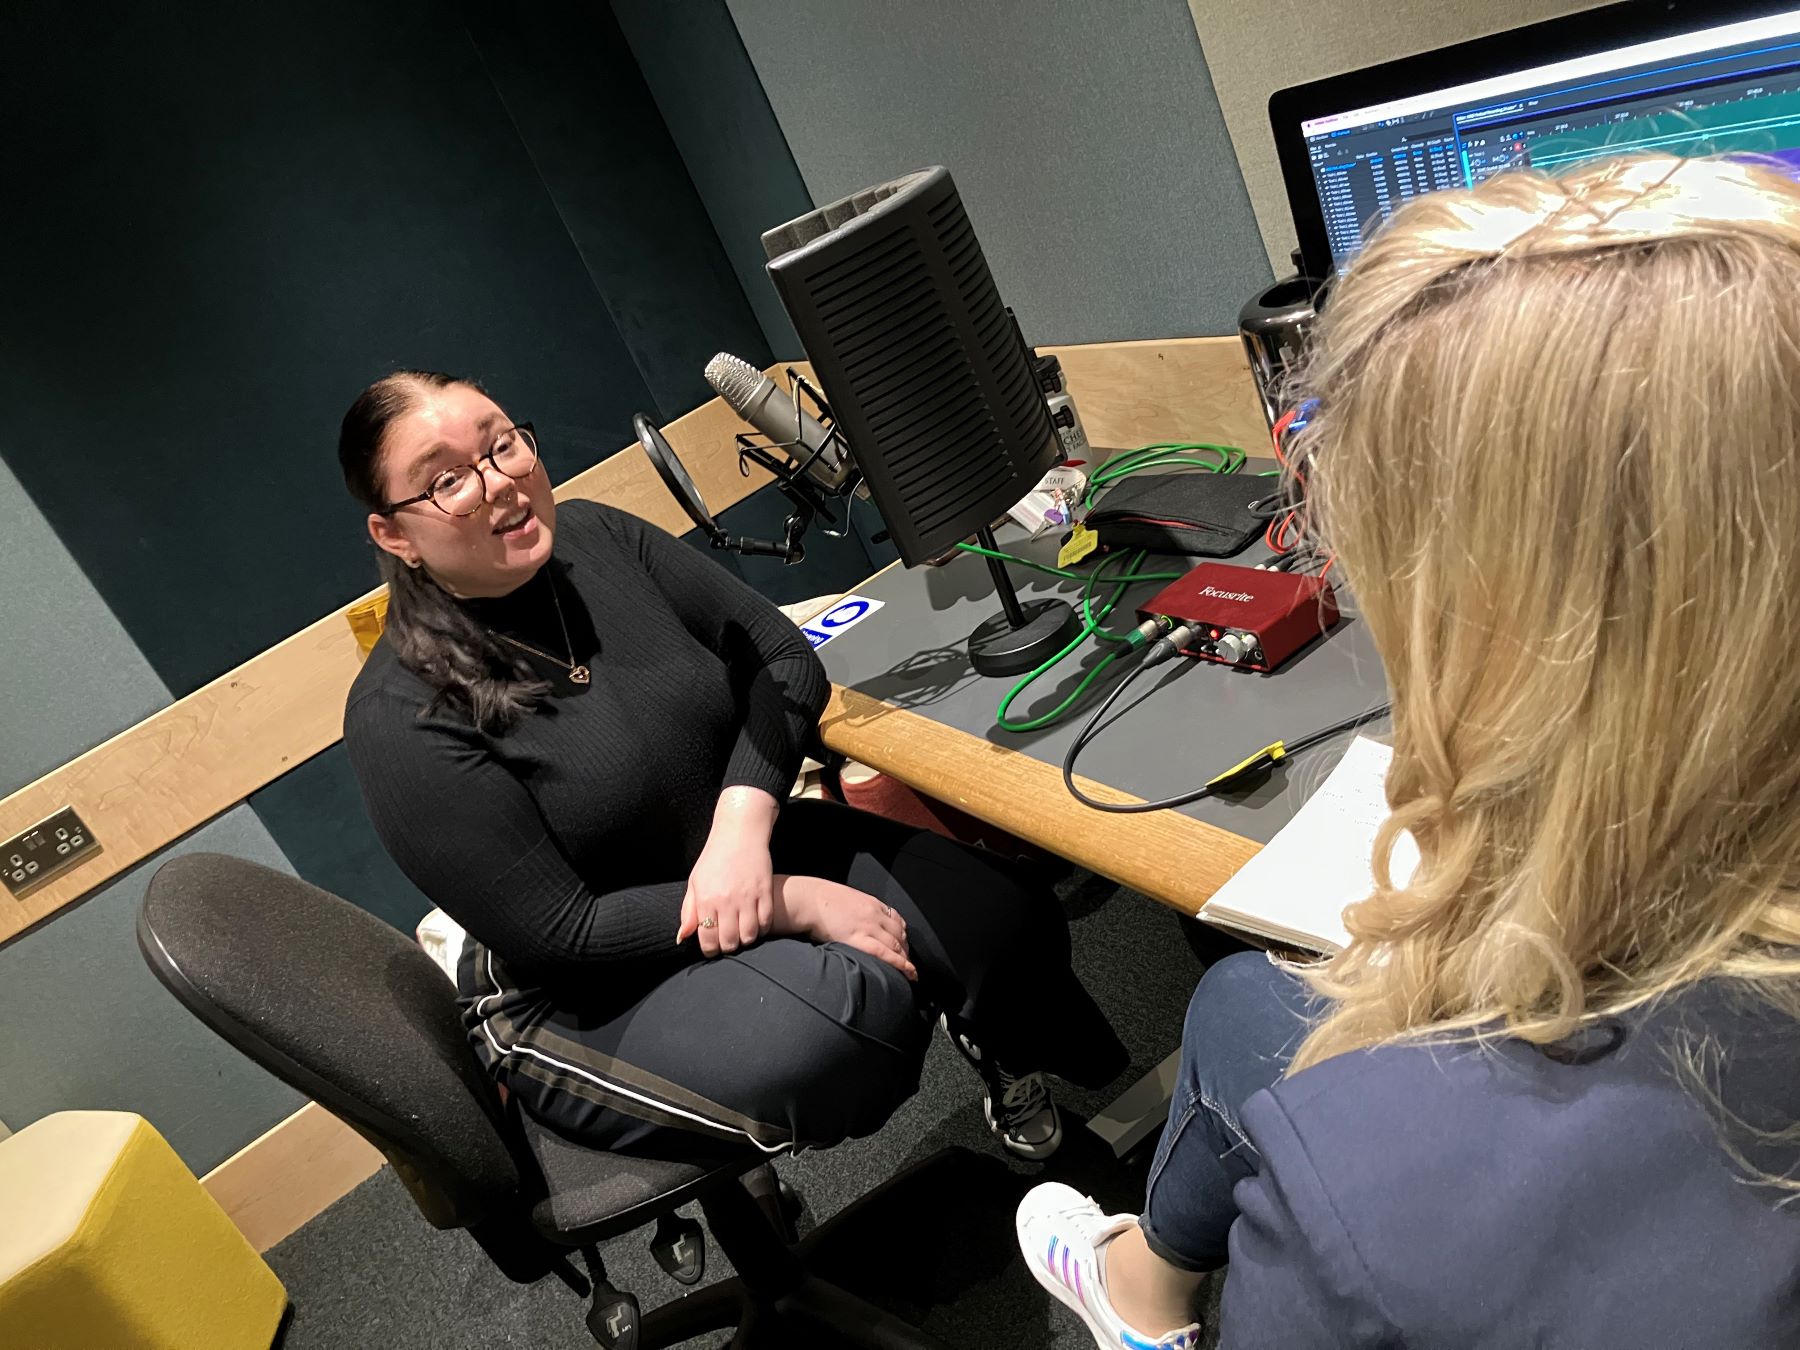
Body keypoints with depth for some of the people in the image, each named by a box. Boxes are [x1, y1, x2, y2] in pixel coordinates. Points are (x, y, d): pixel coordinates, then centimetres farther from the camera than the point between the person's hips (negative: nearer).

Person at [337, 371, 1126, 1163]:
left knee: (1007, 920, -12)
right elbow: (562, 938, -20)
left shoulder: (594, 536, -5)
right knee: (858, 1003, -31)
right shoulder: (401, 717, -20)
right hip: (592, 1001, -5)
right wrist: (796, 905, -22)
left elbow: (782, 658, -2)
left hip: (740, 851, 6)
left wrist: (743, 824, -20)